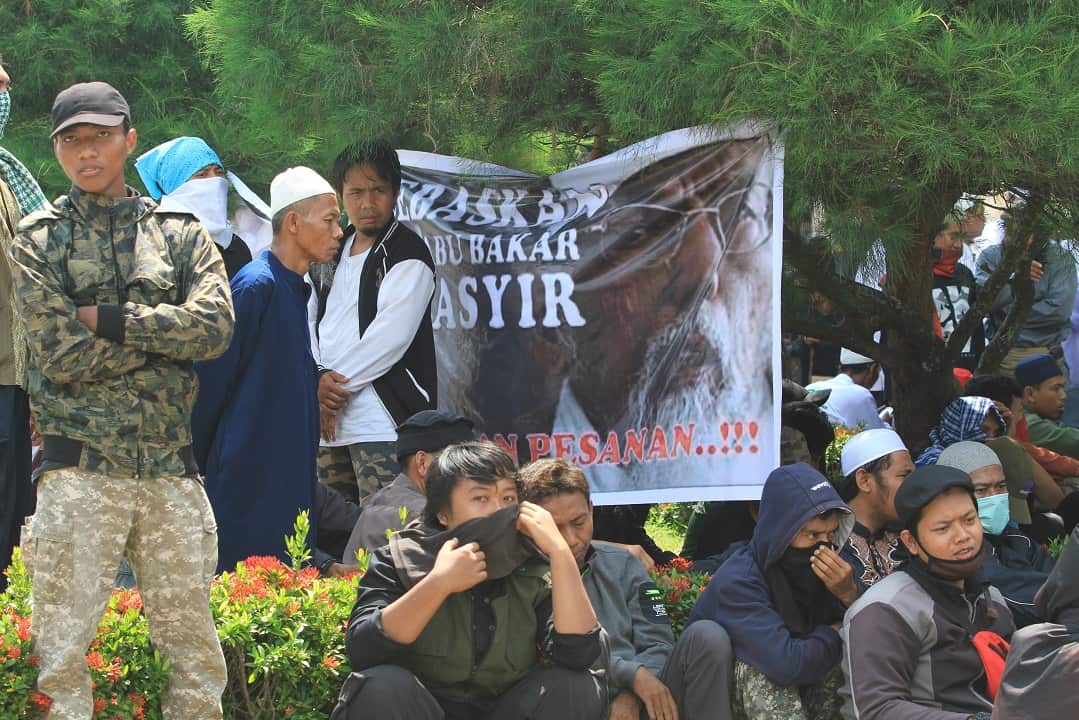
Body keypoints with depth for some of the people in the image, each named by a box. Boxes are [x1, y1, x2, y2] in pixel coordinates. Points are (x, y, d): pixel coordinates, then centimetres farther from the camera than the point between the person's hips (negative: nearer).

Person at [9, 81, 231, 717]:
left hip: (171, 466, 2)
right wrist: (164, 333, -4)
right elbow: (59, 354, -7)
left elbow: (216, 328, -6)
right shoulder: (40, 240, 5)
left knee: (196, 650, 5)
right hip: (81, 469, -2)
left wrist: (109, 320, -9)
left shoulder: (179, 233, 11)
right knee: (63, 650, -4)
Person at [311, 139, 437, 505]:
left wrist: (336, 382, -8)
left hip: (382, 422, -7)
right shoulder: (331, 252, 18)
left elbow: (389, 337, -13)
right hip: (327, 420, 7)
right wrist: (319, 381, -7)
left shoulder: (408, 255, -4)